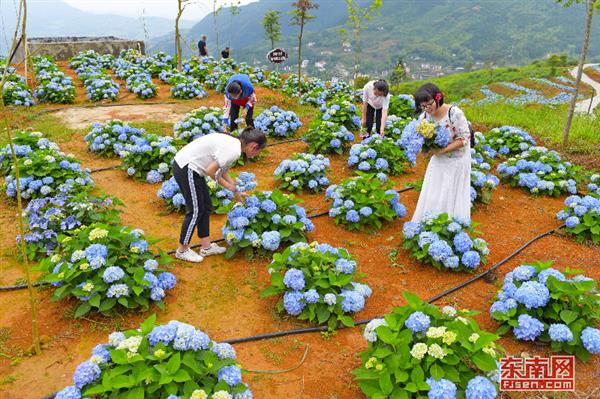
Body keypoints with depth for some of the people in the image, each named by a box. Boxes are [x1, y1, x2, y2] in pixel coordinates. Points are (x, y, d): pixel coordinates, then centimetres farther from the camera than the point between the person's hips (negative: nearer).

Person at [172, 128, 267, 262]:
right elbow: (210, 171, -19)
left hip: (186, 164, 10)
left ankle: (206, 247, 25)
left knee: (206, 207, 15)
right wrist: (227, 185, -3)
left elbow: (223, 171, 16)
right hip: (186, 168, -10)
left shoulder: (233, 144, 8)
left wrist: (236, 191, 20)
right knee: (195, 211, 1)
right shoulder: (233, 151, -21)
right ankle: (182, 250, 17)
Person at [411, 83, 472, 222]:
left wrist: (442, 150, -27)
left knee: (452, 195, 4)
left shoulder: (455, 113, -26)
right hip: (438, 160, 5)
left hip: (456, 159, -5)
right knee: (432, 194, 10)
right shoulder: (424, 116, -11)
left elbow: (464, 138, -20)